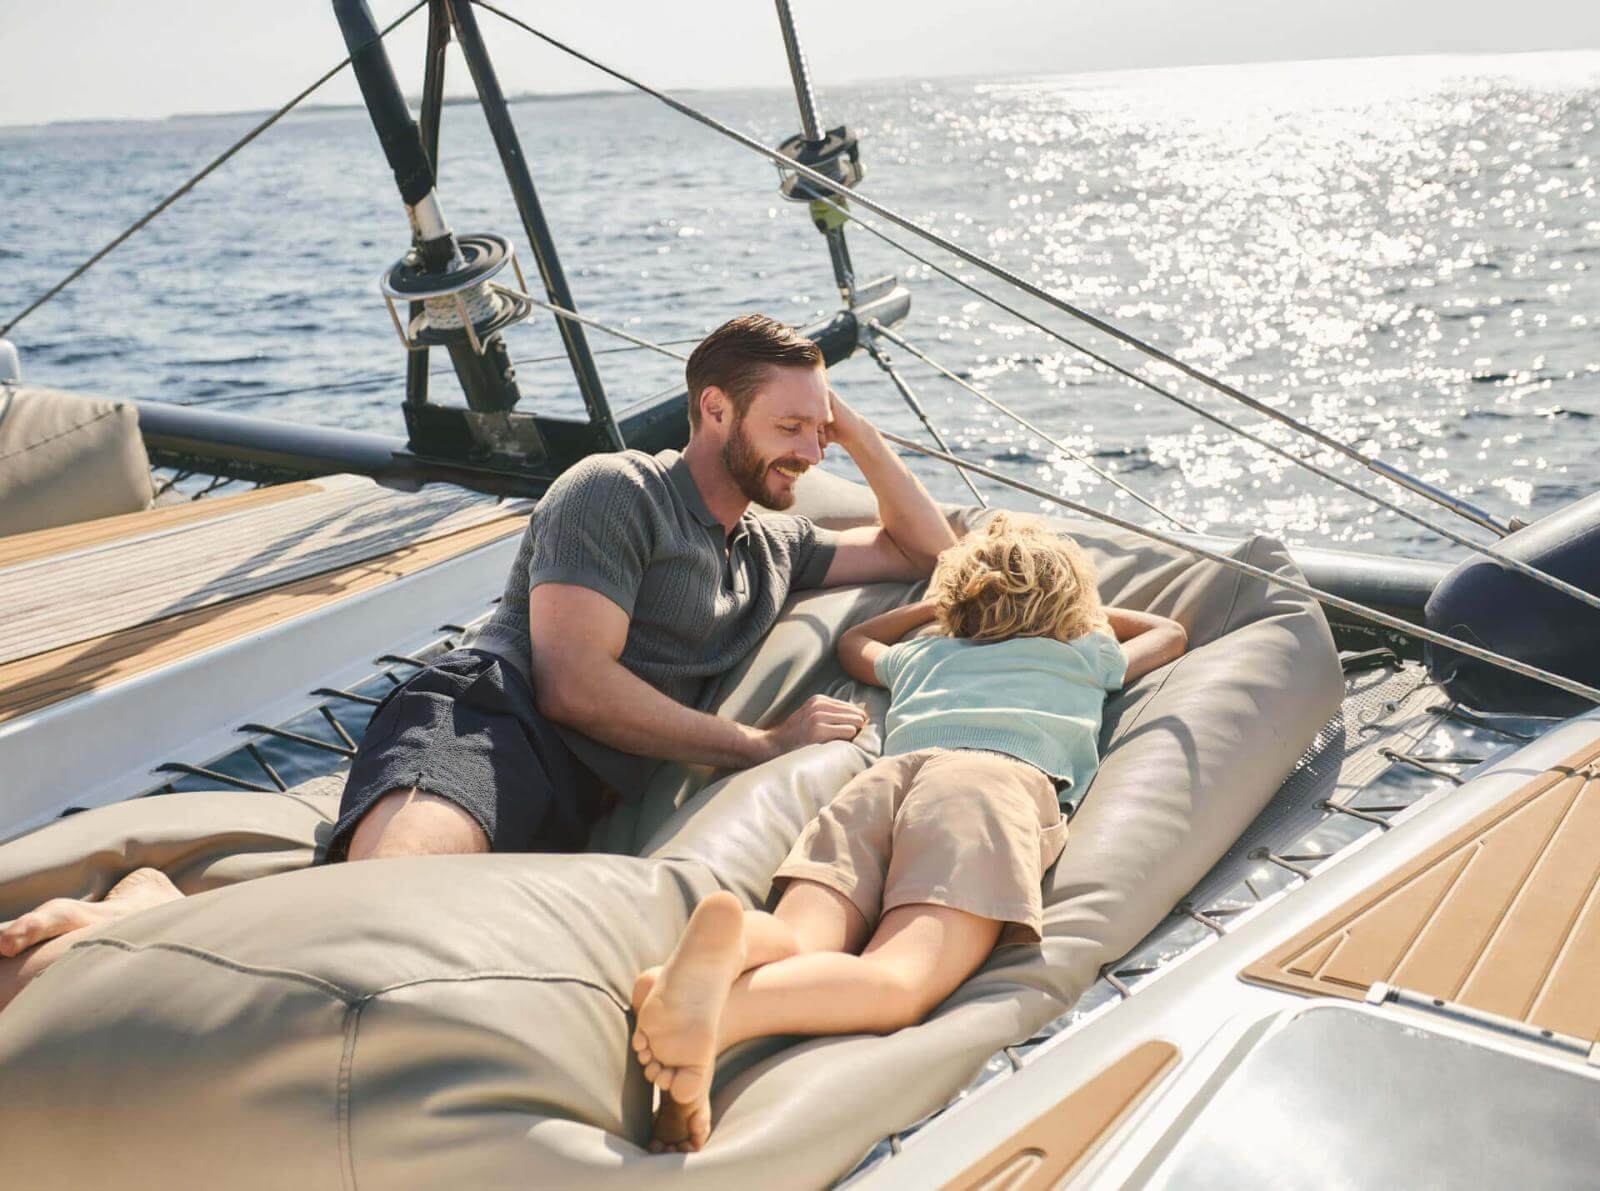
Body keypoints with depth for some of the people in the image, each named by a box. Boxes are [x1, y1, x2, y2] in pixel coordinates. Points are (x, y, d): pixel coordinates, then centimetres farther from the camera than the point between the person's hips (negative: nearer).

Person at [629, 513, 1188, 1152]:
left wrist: (938, 603, 74)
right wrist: (1090, 610, 70)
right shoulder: (1084, 656, 36)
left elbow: (853, 642, 65)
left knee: (798, 941, -19)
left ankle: (724, 951, -56)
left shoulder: (924, 653, 42)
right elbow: (1170, 632, 57)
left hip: (890, 770, 4)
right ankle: (719, 1012, -56)